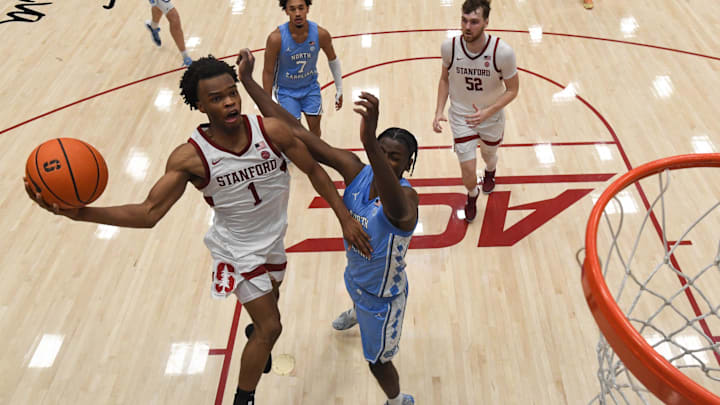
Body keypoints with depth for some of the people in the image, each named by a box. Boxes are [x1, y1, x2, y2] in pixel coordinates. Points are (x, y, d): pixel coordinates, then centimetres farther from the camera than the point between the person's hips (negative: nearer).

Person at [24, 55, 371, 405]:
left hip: (274, 239, 4)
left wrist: (345, 217, -12)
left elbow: (314, 170, -10)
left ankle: (258, 338, 66)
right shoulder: (190, 157, -28)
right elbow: (149, 213, -31)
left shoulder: (273, 131, -23)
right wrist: (79, 212, -44)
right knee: (270, 327, -1)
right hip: (238, 249, -4)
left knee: (268, 306, 30)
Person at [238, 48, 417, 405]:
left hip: (383, 295, -6)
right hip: (354, 275, 7)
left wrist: (369, 143, -86)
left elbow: (394, 206, -68)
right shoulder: (354, 170, -24)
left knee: (377, 361, 17)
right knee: (358, 297, 42)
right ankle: (357, 315, 81)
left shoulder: (406, 199, -40)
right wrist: (248, 80, -31)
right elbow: (296, 134, -27)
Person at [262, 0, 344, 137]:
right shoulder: (276, 38, -27)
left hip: (311, 87, 3)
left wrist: (339, 90, 5)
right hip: (286, 90, -2)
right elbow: (268, 72, -15)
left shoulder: (321, 34, -20)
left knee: (315, 128, 10)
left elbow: (333, 60, -1)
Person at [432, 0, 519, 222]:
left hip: (492, 118, 0)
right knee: (468, 172, -2)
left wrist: (487, 112, -27)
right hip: (461, 117, 0)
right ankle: (472, 195, 36)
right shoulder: (449, 46, -19)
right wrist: (439, 110, -11)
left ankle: (489, 173, 67)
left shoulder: (503, 52, -25)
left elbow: (512, 89, -13)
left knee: (489, 155, 26)